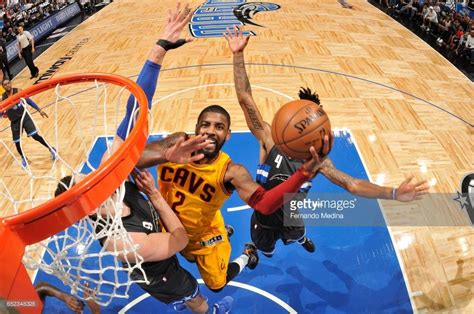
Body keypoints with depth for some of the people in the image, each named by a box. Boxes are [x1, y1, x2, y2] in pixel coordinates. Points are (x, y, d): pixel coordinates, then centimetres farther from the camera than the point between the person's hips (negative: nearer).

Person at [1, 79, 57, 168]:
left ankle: (51, 149, 5)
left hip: (24, 117, -3)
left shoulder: (18, 91, -5)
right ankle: (23, 158, 31)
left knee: (35, 135, -14)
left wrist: (39, 110, -3)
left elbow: (29, 101, 0)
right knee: (17, 142, 6)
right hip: (14, 122, 3)